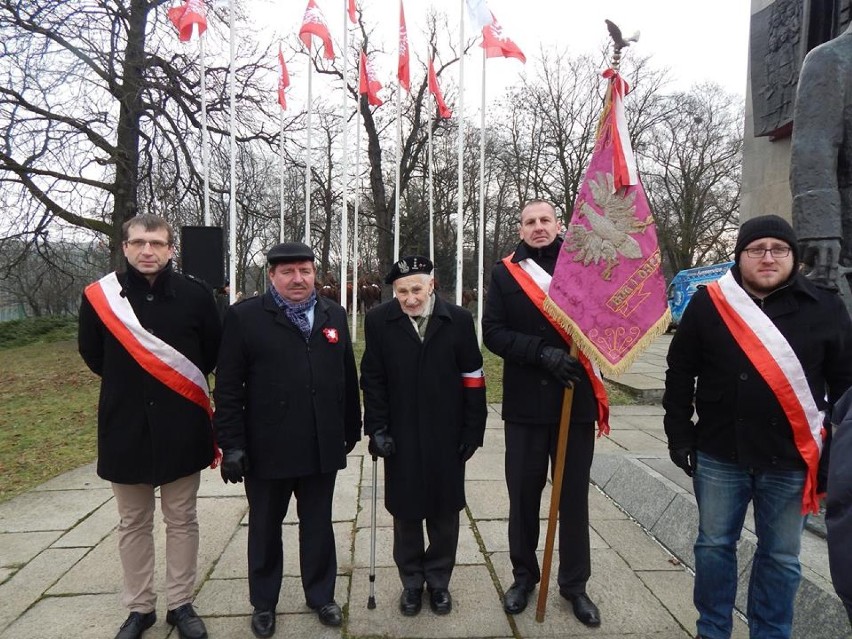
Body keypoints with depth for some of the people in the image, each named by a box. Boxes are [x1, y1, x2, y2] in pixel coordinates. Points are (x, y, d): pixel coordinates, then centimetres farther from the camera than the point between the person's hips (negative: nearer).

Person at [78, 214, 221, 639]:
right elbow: (92, 354, 9)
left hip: (181, 428, -1)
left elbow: (213, 351, 5)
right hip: (126, 427, 1)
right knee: (133, 524, 14)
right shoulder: (99, 297, -5)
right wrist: (126, 385, 9)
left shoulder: (196, 294, -8)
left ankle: (181, 605, 28)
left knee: (181, 521, 12)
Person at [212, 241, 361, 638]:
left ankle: (321, 595, 34)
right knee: (266, 528, 15)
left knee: (318, 526, 16)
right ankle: (263, 603, 34)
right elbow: (228, 387, -7)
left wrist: (352, 427, 11)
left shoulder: (334, 315, 7)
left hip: (323, 446, 3)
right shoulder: (244, 317, -5)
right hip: (267, 448, -2)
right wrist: (232, 443, -11)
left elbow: (348, 377, 10)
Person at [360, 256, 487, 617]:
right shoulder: (378, 321, -5)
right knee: (406, 511, 14)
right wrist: (377, 429, -7)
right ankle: (411, 580, 35)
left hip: (447, 437, 0)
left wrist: (473, 431, -3)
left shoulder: (458, 320, -5)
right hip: (401, 437, 0)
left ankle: (439, 579, 36)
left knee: (444, 511, 14)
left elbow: (472, 379, -2)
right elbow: (373, 380, -2)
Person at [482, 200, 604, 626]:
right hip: (525, 401, 0)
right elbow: (493, 333, -7)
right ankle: (524, 574, 32)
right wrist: (542, 352, -20)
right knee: (523, 492, 12)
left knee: (574, 494, 11)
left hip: (576, 398, 0)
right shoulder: (505, 273, 2)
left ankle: (575, 583, 28)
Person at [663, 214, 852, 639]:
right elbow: (680, 373, 2)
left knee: (781, 557, 14)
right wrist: (679, 435, -1)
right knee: (714, 545, 13)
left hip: (791, 461, 1)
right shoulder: (707, 304, -2)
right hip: (719, 456, 0)